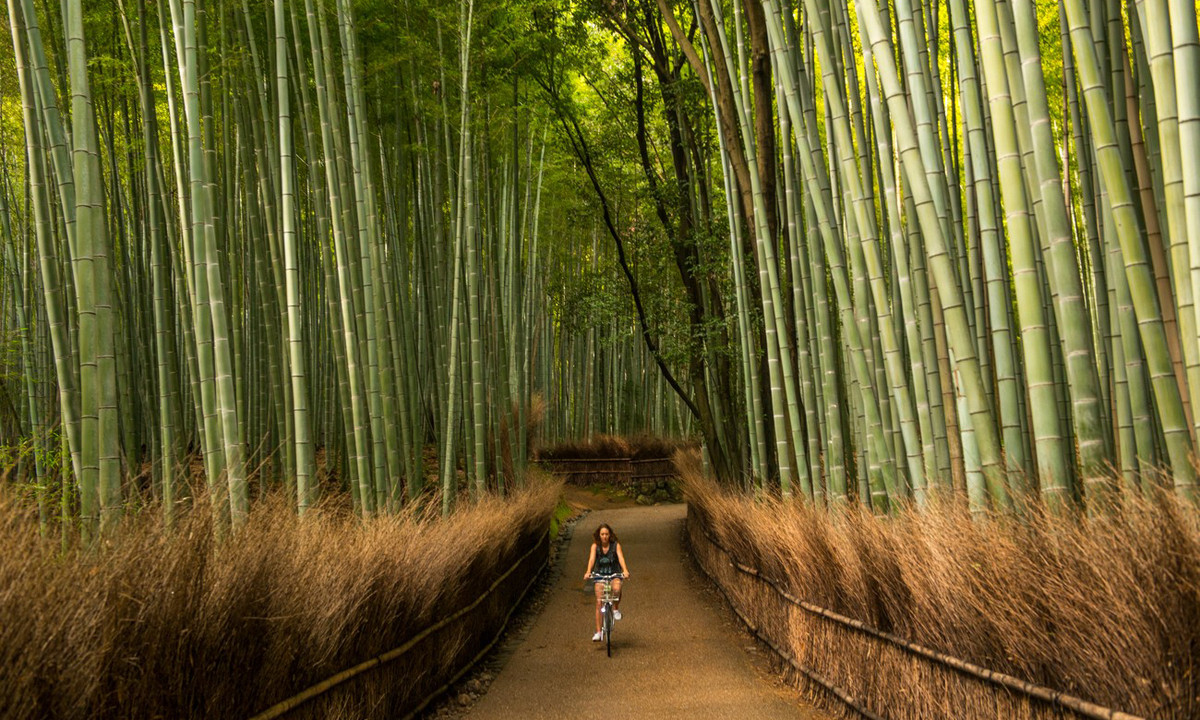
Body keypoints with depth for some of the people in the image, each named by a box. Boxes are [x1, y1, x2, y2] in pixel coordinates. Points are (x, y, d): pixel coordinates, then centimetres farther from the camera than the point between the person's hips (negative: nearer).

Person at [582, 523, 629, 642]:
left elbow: (620, 557, -22)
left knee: (616, 589, -34)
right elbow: (592, 558, -21)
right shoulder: (595, 546, -7)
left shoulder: (615, 545, -8)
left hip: (614, 574, -1)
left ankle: (616, 609, -3)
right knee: (599, 602, -9)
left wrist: (625, 570, -40)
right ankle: (598, 632, -5)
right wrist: (588, 572, -39)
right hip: (599, 575, 1)